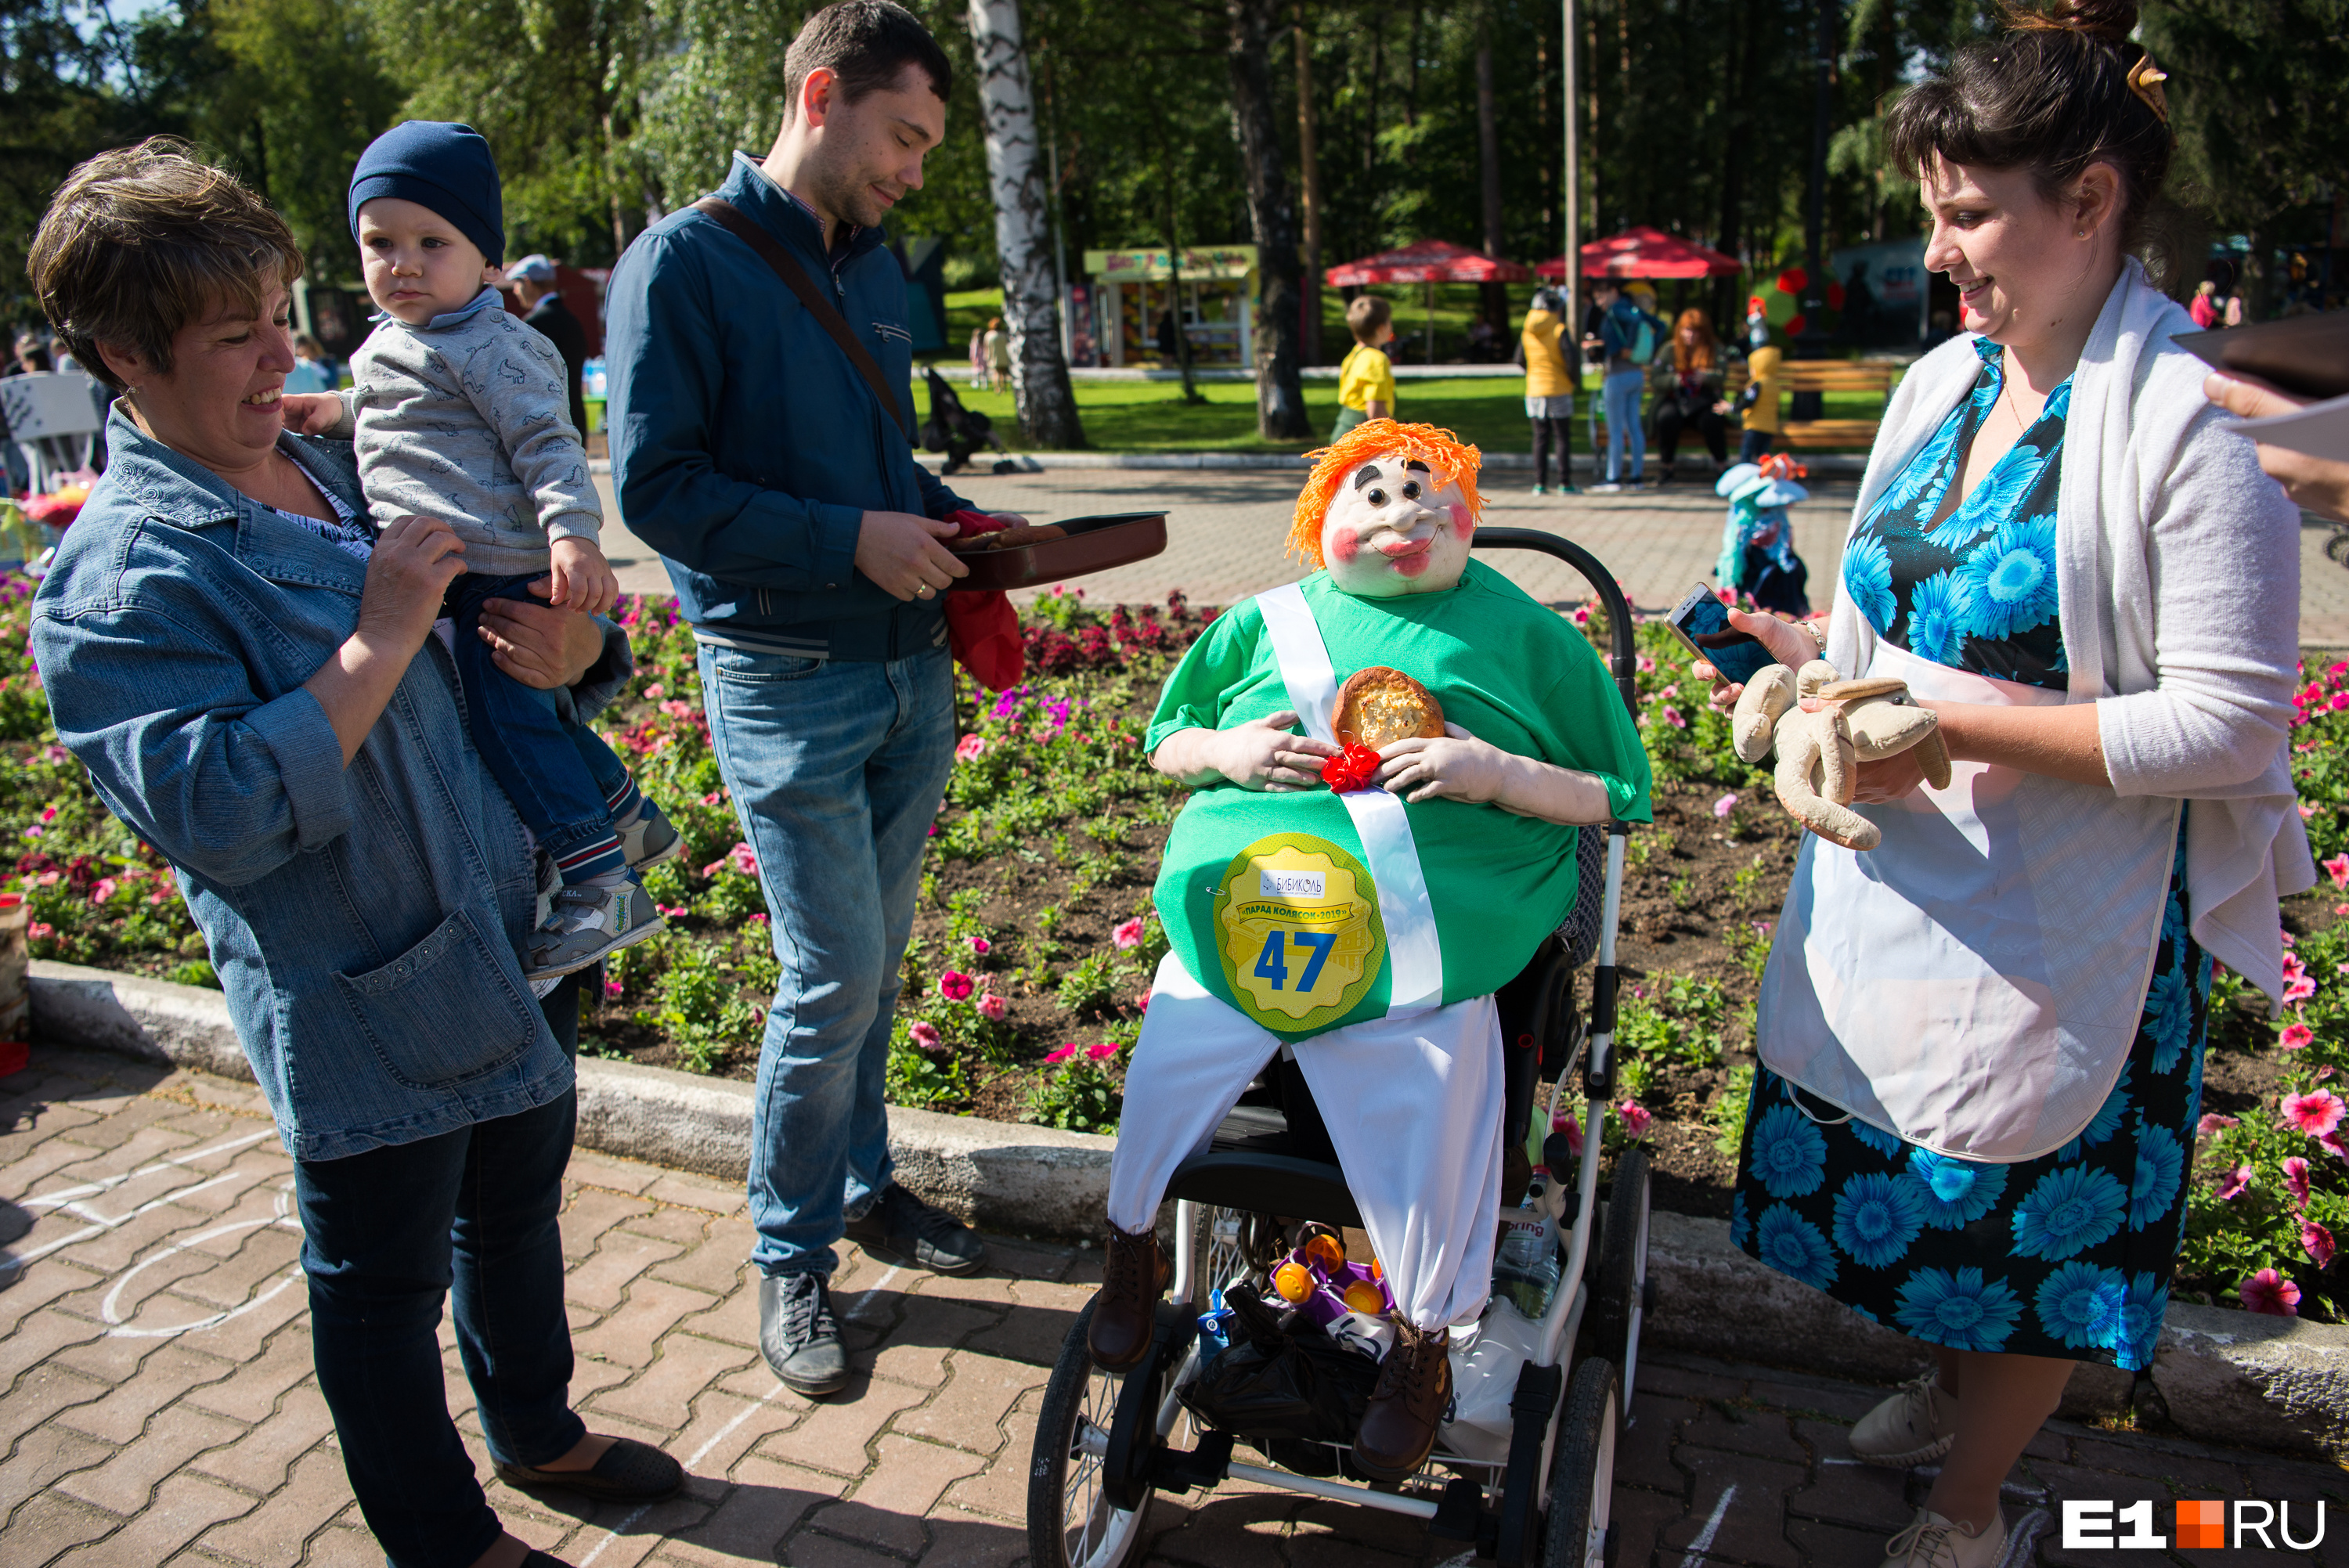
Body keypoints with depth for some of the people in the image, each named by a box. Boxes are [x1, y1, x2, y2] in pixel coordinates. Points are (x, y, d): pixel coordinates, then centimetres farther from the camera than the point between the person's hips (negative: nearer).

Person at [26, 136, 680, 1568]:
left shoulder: (344, 470, 6)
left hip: (512, 943, 8)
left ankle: (538, 1432, 50)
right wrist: (380, 639, -29)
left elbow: (490, 629, 16)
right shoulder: (120, 577, -17)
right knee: (386, 1288, 13)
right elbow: (213, 812, -28)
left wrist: (570, 652, -7)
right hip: (368, 1011, -8)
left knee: (519, 1210, 26)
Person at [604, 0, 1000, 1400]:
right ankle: (792, 1254, 18)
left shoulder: (875, 265, 13)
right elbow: (655, 486, -14)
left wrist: (958, 524, 4)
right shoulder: (685, 261, -9)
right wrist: (851, 540, -19)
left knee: (875, 959, 15)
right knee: (834, 976, -3)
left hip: (910, 668, 7)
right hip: (785, 679, -7)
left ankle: (864, 1182, 35)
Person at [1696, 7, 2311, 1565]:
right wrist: (1815, 658, -3)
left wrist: (1953, 728, -26)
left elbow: (2227, 722, -21)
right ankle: (1953, 1383, 51)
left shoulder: (2190, 423, -19)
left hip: (2069, 909, -7)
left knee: (2039, 1214, 12)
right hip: (1900, 880, 7)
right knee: (1912, 1169, 23)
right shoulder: (1940, 384, 3)